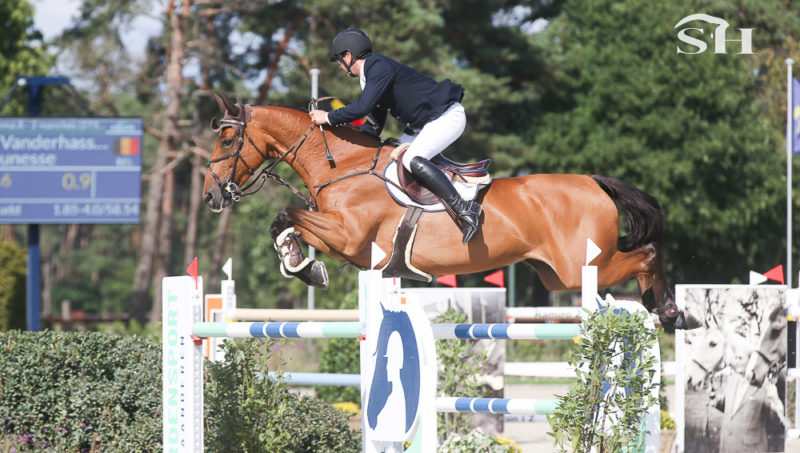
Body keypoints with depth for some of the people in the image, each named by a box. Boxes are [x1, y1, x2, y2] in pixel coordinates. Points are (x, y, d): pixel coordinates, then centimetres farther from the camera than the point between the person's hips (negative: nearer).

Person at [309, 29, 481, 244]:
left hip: (448, 117, -11)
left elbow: (362, 108, -27)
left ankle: (465, 210, -33)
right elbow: (376, 123, 21)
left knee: (413, 160, -29)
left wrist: (328, 117, -14)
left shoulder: (380, 67, -17)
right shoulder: (371, 74, 15)